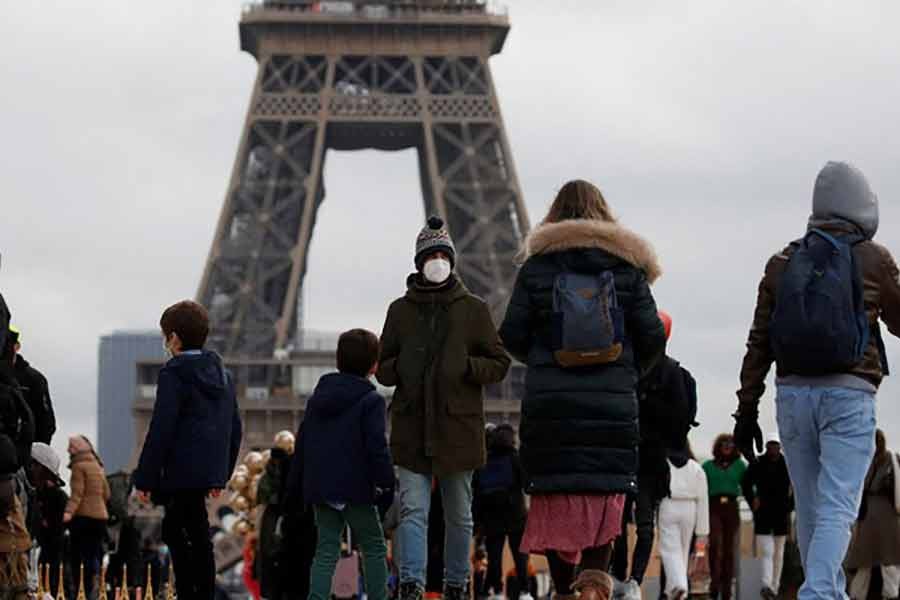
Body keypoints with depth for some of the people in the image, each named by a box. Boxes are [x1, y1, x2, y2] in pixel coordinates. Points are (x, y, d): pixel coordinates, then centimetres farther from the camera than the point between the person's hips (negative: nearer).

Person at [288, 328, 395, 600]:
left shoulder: (317, 397, 12)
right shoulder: (372, 401, -8)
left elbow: (302, 443, 15)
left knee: (327, 548, 8)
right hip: (355, 488, -5)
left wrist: (297, 483, 20)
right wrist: (387, 482, -10)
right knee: (374, 547, 7)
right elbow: (377, 446, -16)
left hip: (319, 486, 6)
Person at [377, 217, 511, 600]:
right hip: (412, 428, 0)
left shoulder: (474, 310, 5)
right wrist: (402, 368, -9)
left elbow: (499, 365, 5)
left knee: (459, 514, 9)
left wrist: (465, 366, -13)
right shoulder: (400, 310, 9)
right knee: (413, 508, -9)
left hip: (458, 427, 0)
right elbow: (383, 368, 13)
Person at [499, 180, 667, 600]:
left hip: (548, 403, 0)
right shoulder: (627, 267, 5)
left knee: (555, 497, 6)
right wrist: (632, 371, 21)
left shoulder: (536, 266, 5)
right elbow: (652, 337, 2)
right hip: (613, 404, 0)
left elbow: (512, 336, 2)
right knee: (605, 493, 2)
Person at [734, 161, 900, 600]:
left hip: (793, 394, 4)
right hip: (848, 395, -4)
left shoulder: (783, 263, 11)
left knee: (809, 510, 12)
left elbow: (758, 344, 9)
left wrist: (747, 410, 12)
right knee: (837, 509, -9)